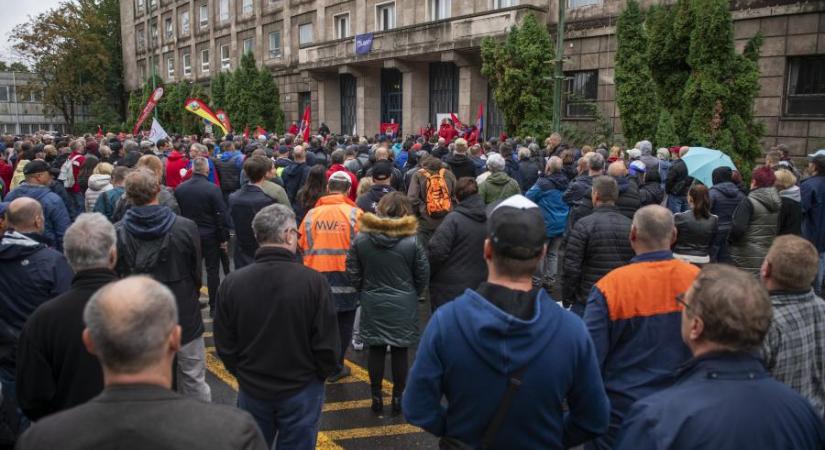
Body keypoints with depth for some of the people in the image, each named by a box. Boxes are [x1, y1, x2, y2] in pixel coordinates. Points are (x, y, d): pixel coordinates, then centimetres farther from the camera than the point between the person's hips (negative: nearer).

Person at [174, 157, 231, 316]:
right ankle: (213, 306, 9)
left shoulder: (179, 189, -2)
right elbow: (222, 215, -15)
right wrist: (224, 238, -6)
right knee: (212, 271, 5)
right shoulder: (213, 189, -16)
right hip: (210, 236, -4)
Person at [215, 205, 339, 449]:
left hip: (251, 390, 2)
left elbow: (225, 346, -5)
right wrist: (320, 374, 4)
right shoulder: (313, 281, -21)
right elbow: (327, 345, -16)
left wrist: (244, 374, 13)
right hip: (302, 392, -2)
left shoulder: (231, 283, -14)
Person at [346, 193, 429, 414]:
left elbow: (353, 273, -1)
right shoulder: (412, 241, -12)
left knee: (376, 350, 12)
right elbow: (423, 276, -4)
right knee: (399, 352, 9)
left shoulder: (360, 238, -7)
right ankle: (398, 398, 19)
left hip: (372, 304, 2)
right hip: (403, 305, -1)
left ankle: (376, 397, 21)